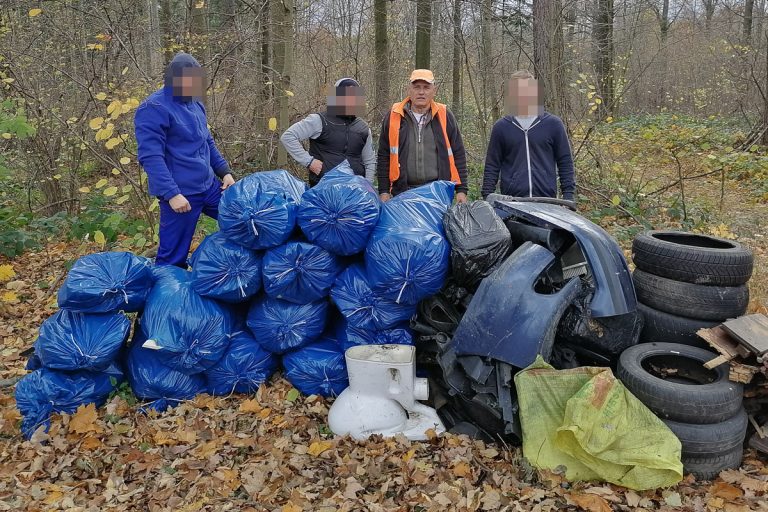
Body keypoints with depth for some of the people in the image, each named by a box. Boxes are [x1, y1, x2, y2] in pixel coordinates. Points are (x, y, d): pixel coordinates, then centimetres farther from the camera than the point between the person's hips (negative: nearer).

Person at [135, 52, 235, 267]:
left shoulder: (195, 104, 13)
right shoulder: (154, 108, -14)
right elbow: (150, 157, -20)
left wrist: (225, 171, 14)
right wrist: (171, 194, -26)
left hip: (209, 186, 8)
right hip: (181, 194, -8)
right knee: (174, 258, -1)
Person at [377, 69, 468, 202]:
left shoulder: (445, 116, 6)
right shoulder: (393, 117, 5)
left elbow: (458, 155, 8)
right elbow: (384, 157, 8)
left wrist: (461, 190, 2)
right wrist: (384, 191, 2)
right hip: (402, 193, 0)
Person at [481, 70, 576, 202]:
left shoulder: (553, 124, 5)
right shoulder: (501, 127, 6)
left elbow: (565, 163, 7)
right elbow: (492, 166, 8)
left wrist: (568, 195, 0)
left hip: (546, 200, 0)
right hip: (511, 201, 0)